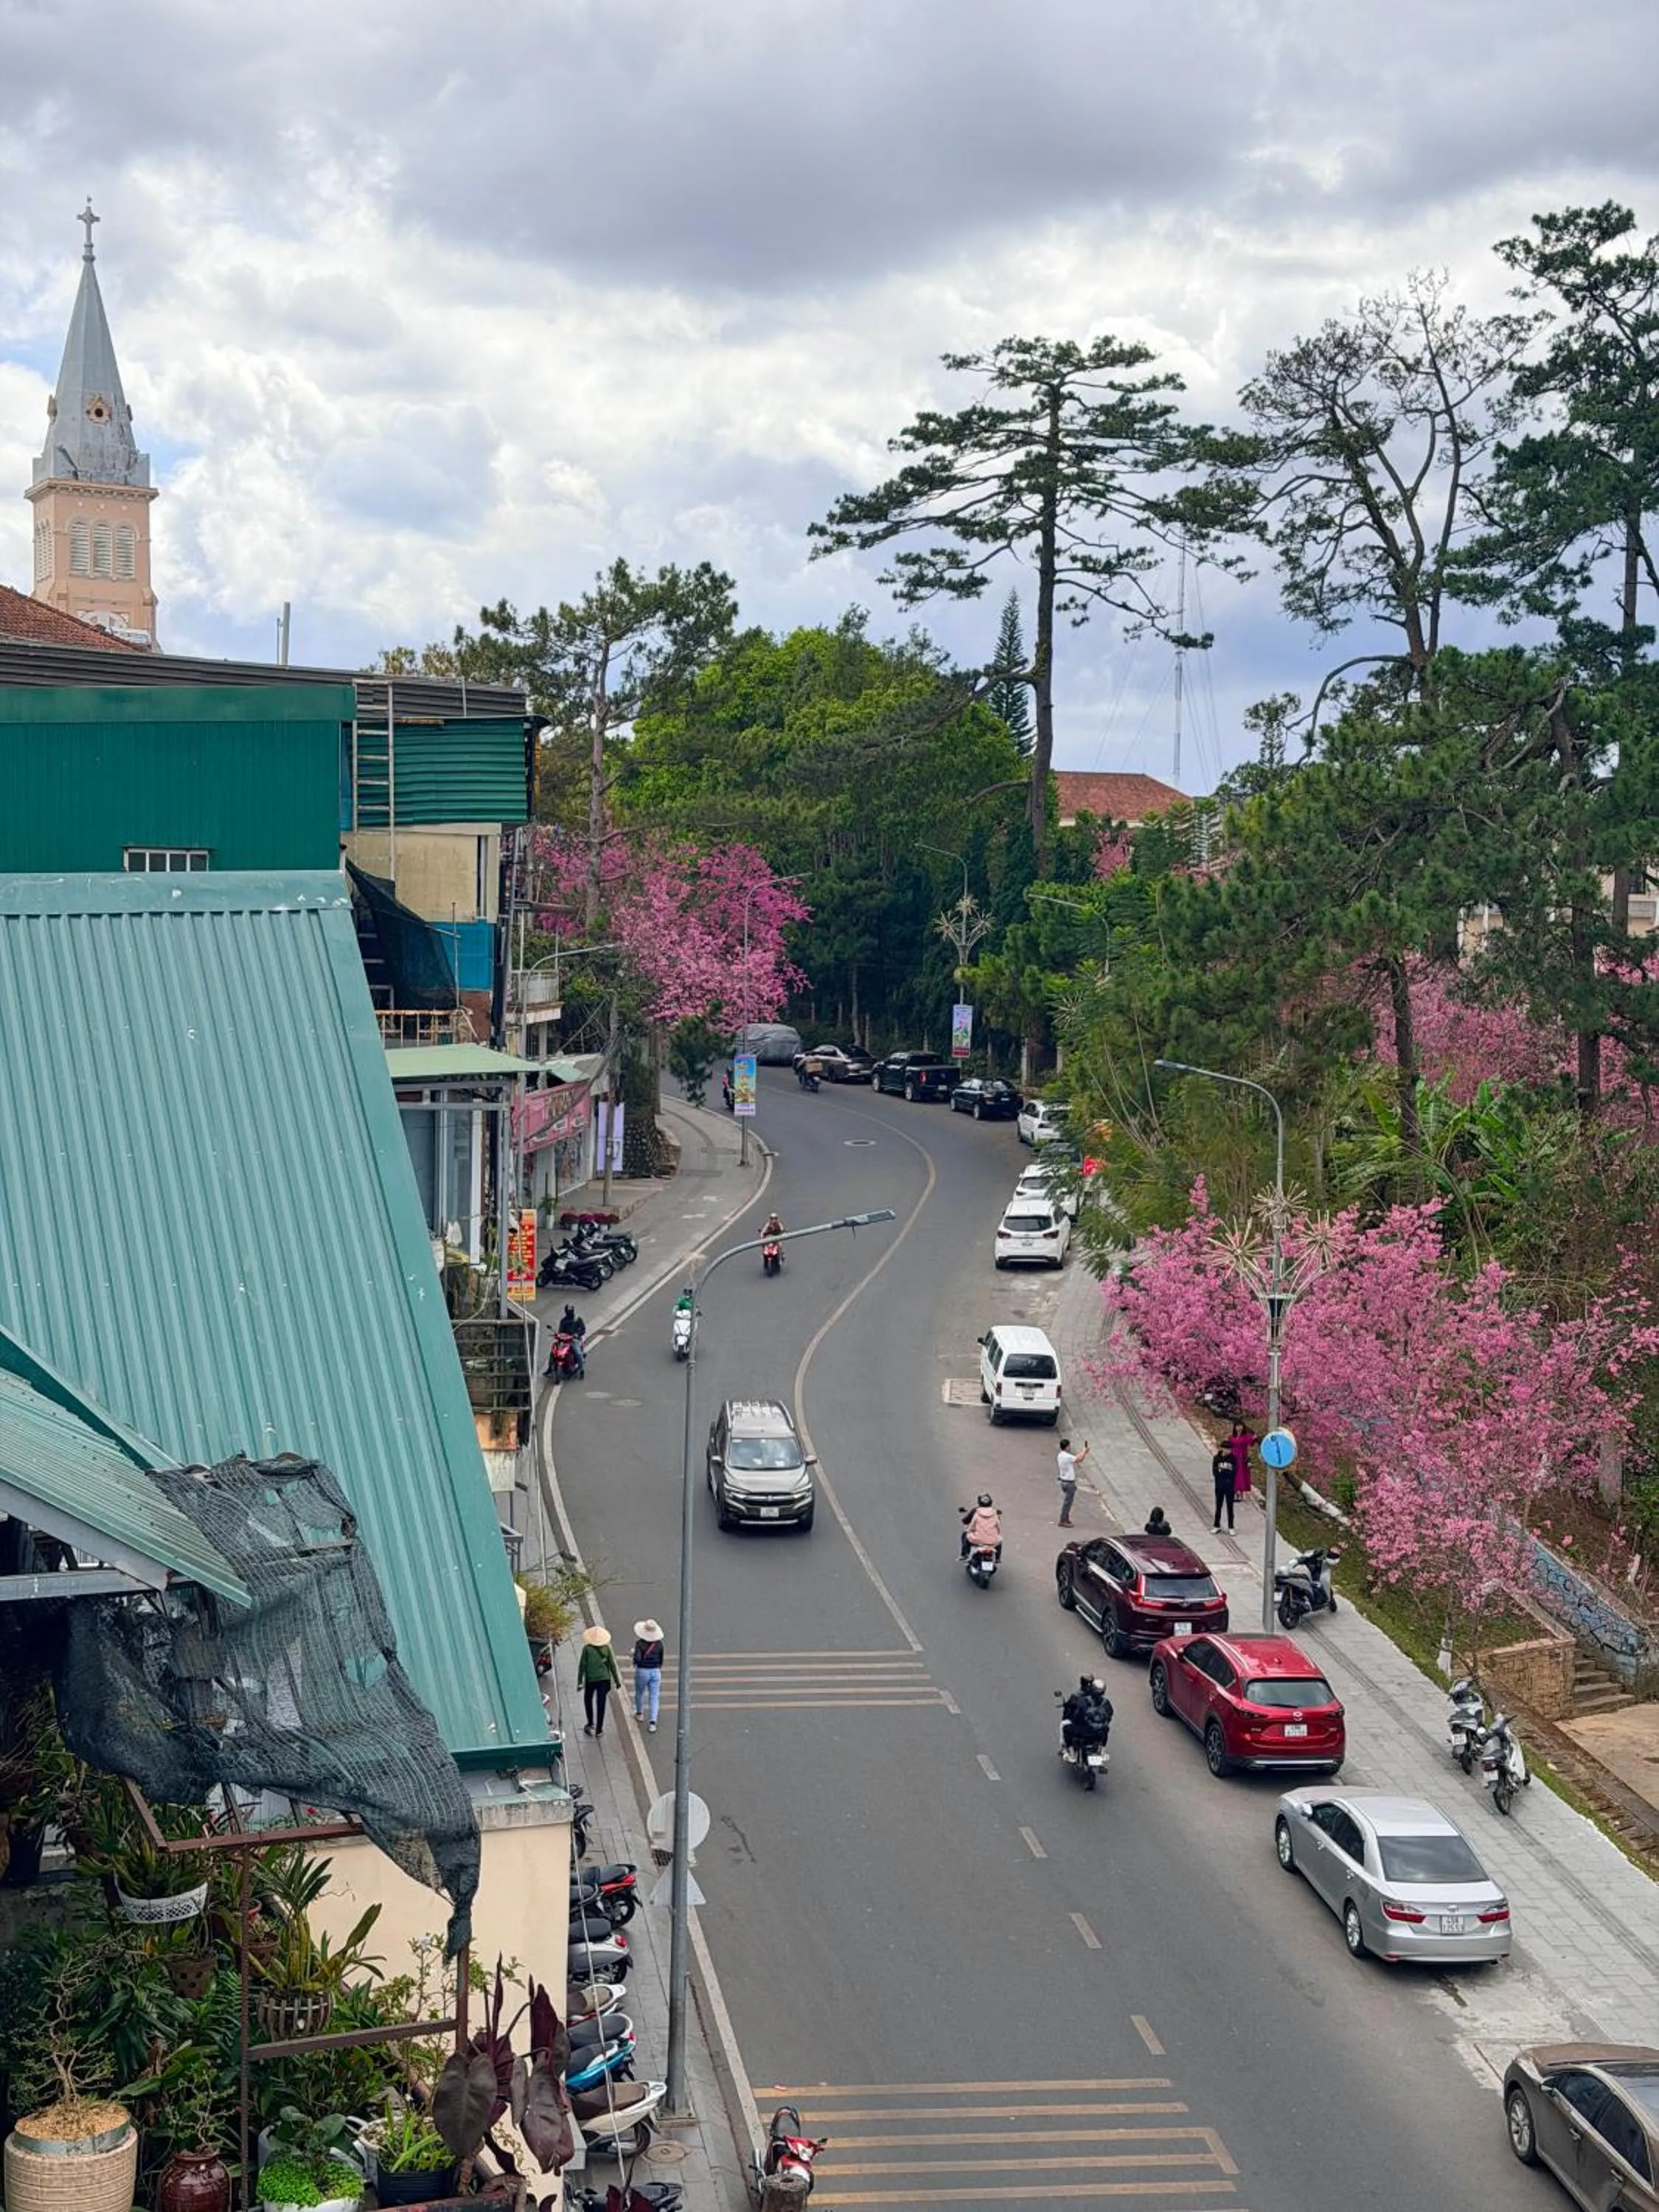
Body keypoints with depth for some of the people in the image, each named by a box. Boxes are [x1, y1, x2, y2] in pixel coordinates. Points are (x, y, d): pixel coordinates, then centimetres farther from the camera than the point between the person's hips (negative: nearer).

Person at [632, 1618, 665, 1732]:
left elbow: (637, 1659, -24)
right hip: (656, 1671, 2)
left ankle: (639, 1713, 45)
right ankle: (653, 1722, -8)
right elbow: (661, 1660, 5)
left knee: (639, 1693, 24)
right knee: (654, 1697, 4)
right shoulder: (659, 1644, -4)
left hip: (642, 1671, -2)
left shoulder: (640, 1643, -17)